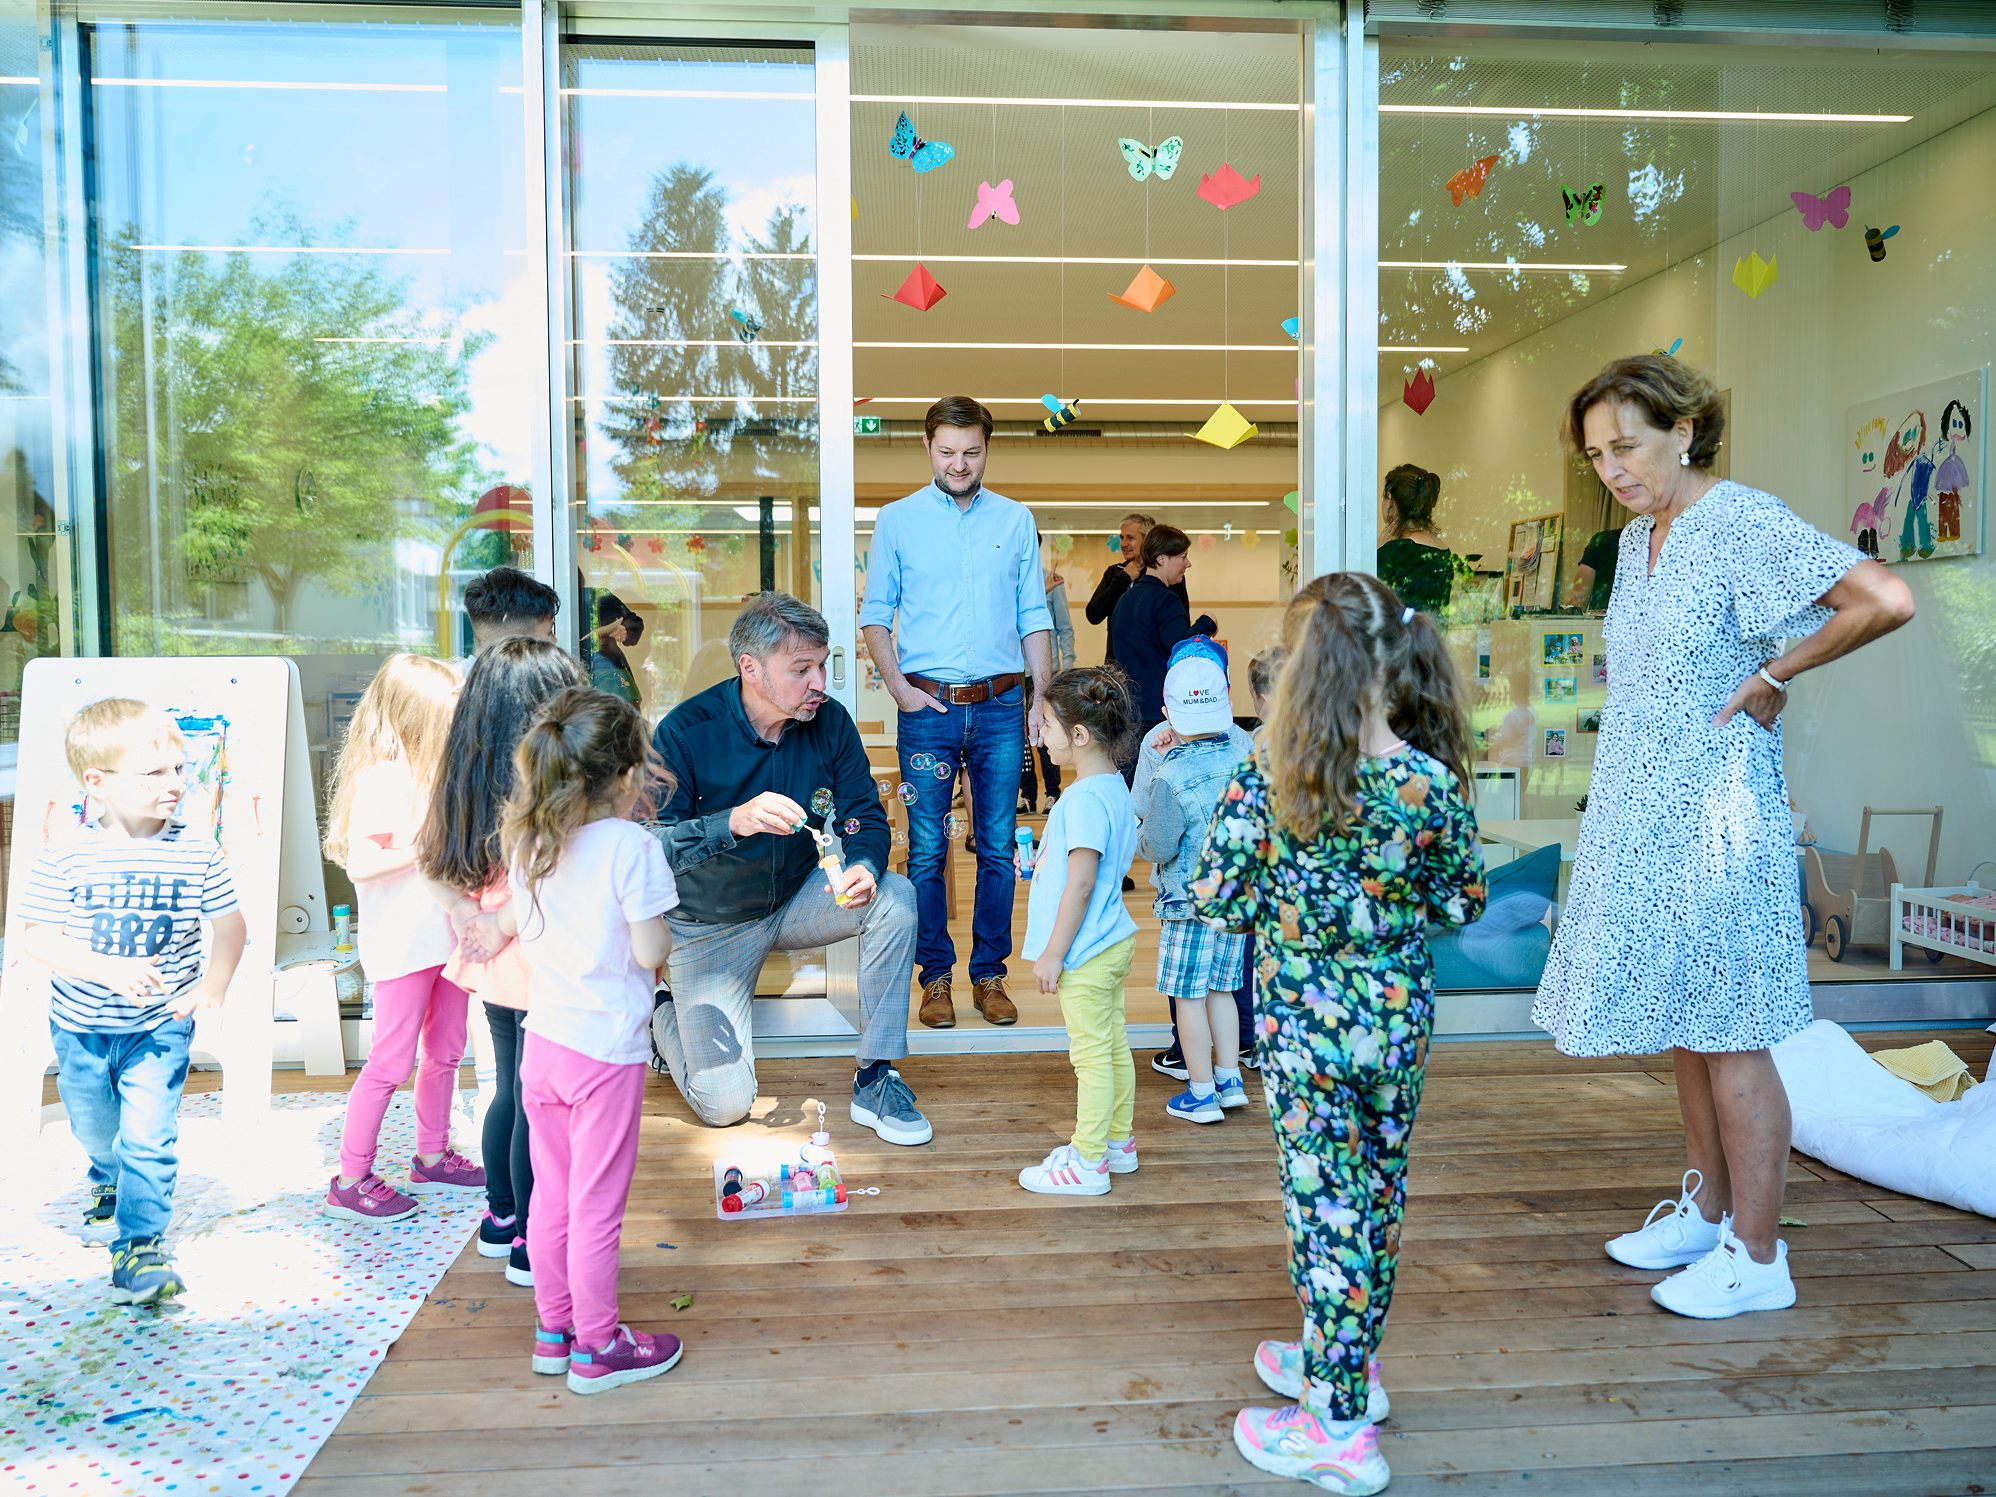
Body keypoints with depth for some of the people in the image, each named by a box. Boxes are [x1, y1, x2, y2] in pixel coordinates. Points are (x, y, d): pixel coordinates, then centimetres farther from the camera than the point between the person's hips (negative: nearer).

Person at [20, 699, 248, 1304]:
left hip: (160, 1027, -1)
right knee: (94, 1129, 24)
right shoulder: (63, 860, -15)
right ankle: (110, 1180, 55)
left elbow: (230, 924, -1)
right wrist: (109, 968, -28)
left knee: (148, 1137, -9)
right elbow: (35, 937, -14)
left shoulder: (197, 855, -12)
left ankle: (138, 1246, 5)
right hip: (81, 1027, 2)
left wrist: (213, 984, -13)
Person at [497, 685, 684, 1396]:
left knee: (552, 1195, 19)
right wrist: (659, 924, 1)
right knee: (597, 1206, 6)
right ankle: (596, 1349, 21)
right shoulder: (632, 846, -19)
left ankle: (554, 1330, 34)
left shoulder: (529, 843, 1)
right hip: (606, 1050, -7)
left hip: (542, 1041, 7)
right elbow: (651, 953, -19)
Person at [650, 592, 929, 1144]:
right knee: (724, 1103, -10)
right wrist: (735, 822, -43)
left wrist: (864, 866, -30)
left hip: (796, 901, 4)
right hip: (711, 924, -3)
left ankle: (875, 1082, -12)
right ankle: (665, 1015, 25)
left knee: (894, 896, -25)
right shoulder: (685, 732, -21)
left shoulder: (830, 721, -11)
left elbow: (865, 817, -6)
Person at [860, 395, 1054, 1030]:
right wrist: (898, 686, -7)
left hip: (1000, 704, 1)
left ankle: (989, 975, 16)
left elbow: (1035, 619, 11)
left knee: (998, 847, 4)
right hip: (928, 705, -1)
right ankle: (935, 976, 14)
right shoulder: (897, 520, 6)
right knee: (927, 849, 2)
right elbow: (875, 615, 7)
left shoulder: (1016, 520, 10)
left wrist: (1044, 702, 4)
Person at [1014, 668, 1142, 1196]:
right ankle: (1117, 1143, 32)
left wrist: (1052, 953, -18)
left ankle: (1087, 1163, 10)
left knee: (1091, 1054, 0)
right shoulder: (1113, 787, 9)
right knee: (1113, 1046, 18)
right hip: (1111, 943, 10)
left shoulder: (1084, 798, -22)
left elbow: (1081, 883, -24)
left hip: (1086, 953, -10)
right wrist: (1040, 864, 14)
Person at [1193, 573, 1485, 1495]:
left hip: (1306, 1023, -3)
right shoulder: (1436, 784, -11)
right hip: (1397, 1018, 4)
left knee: (1325, 1204, 7)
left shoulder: (1267, 779, -18)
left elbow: (1215, 902, -13)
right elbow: (1464, 903, 2)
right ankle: (1346, 1362, 41)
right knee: (1376, 1194, 20)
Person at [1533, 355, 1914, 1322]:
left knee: (1727, 1039, 0)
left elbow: (1886, 601, -25)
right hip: (1645, 816, 9)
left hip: (1715, 816, -9)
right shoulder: (1639, 536, 12)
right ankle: (1706, 1212, 32)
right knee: (1681, 1027, 17)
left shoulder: (1743, 522, -14)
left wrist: (1774, 674, -15)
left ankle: (1756, 1259, 13)